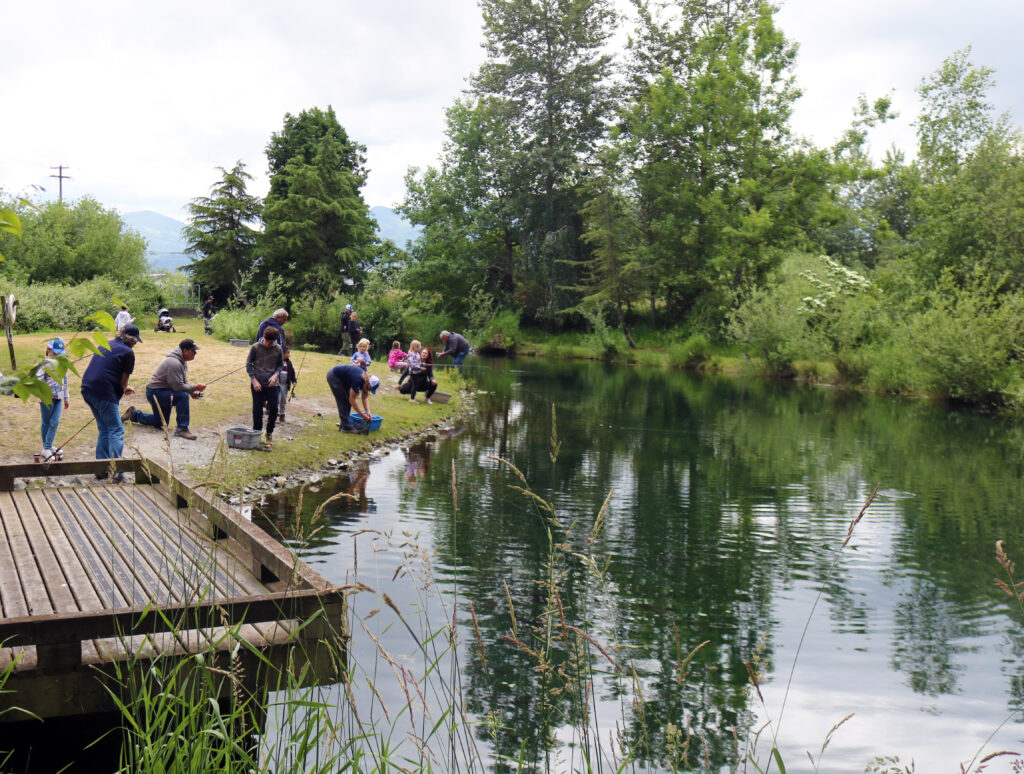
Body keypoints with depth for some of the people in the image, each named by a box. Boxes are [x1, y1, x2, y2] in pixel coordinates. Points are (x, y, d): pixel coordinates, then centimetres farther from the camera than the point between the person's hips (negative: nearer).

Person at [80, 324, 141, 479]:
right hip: (104, 394, -8)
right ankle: (116, 473, -10)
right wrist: (124, 390, 18)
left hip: (87, 389, 8)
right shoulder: (127, 353, -5)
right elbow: (124, 381, -3)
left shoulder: (105, 345, 19)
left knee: (104, 429, 19)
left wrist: (123, 388, 32)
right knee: (116, 431, -3)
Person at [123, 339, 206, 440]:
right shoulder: (174, 363, -27)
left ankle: (134, 414, 33)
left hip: (163, 392, 11)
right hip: (155, 392, -11)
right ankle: (182, 429, -25)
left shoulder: (182, 361, 5)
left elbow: (183, 382, 13)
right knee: (183, 396, -31)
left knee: (161, 423, 20)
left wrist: (191, 391, -4)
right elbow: (178, 386, -29)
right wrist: (195, 387, -23)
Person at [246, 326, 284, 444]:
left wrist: (276, 375, -9)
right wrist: (254, 380, -9)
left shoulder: (278, 349, 0)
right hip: (257, 384, -1)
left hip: (272, 385, 1)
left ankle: (269, 432, 16)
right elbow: (248, 365, 1)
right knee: (257, 410, 2)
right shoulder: (255, 347, -5)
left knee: (273, 409, -3)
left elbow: (280, 365, 11)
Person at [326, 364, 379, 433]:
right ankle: (346, 427, -5)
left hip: (342, 378, 8)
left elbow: (365, 397, 1)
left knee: (347, 401, 7)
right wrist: (362, 415, -19)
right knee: (343, 401, -8)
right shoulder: (358, 381, -32)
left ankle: (343, 424, 16)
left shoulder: (366, 379, -9)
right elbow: (352, 400, -24)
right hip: (333, 376, -8)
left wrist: (368, 412, -11)